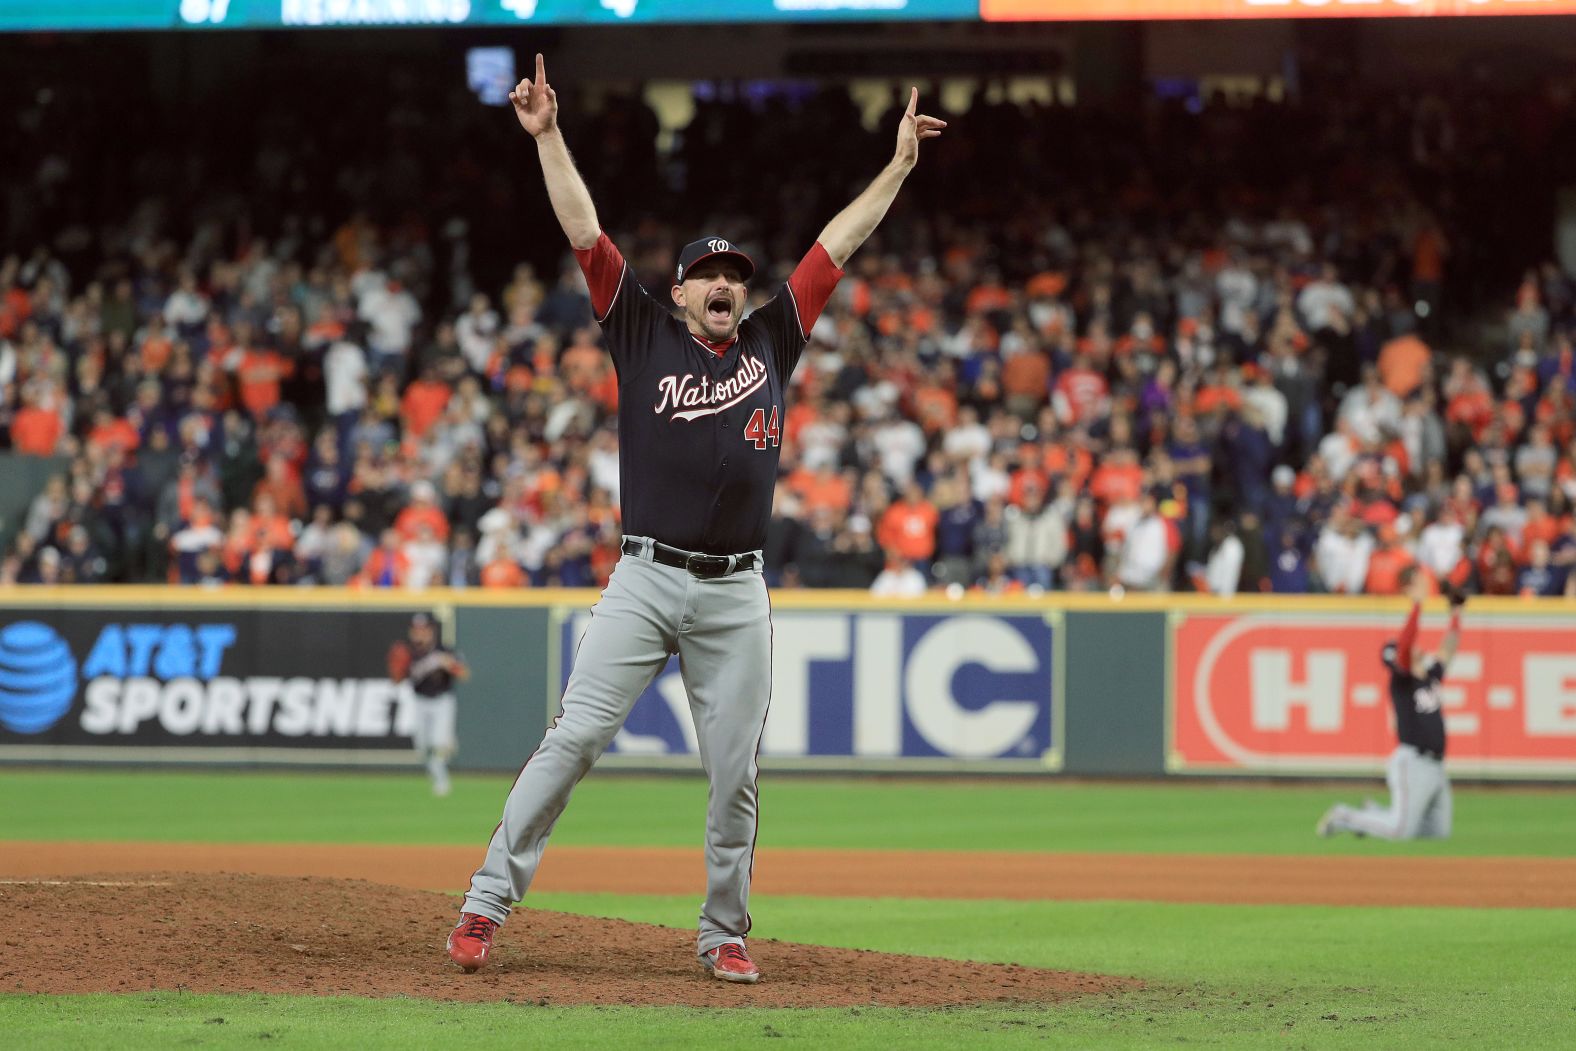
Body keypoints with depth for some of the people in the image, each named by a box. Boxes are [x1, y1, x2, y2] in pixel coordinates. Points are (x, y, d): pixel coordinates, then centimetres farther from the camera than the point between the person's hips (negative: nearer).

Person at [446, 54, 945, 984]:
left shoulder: (772, 344, 15)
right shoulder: (644, 334, 8)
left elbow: (836, 245, 17)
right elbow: (586, 234, 2)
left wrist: (900, 166, 18)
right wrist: (548, 137, -5)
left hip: (737, 596, 3)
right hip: (646, 582, -3)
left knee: (736, 775, 3)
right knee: (574, 740, -11)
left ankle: (725, 935, 14)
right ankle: (489, 904, -9)